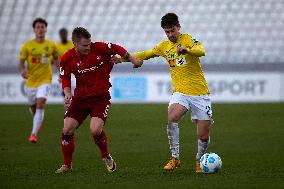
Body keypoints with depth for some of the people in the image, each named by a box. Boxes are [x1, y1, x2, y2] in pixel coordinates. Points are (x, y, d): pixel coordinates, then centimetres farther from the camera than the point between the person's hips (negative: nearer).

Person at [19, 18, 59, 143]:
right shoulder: (27, 46, -4)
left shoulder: (51, 45, -1)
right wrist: (22, 71, -22)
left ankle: (34, 134, -22)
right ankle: (38, 122, 51)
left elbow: (56, 59, 16)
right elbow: (21, 62, -1)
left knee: (40, 104, -22)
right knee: (33, 107, 15)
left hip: (45, 81, -2)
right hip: (31, 81, 2)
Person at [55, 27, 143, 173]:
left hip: (101, 97, -3)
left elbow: (117, 49, 4)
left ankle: (106, 157, 8)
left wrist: (132, 59, 14)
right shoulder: (67, 59, -7)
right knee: (67, 130, -8)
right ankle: (67, 165, 9)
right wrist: (67, 93, -14)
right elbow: (65, 78, 4)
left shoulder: (99, 48, -13)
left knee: (95, 130, -21)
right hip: (80, 97, 3)